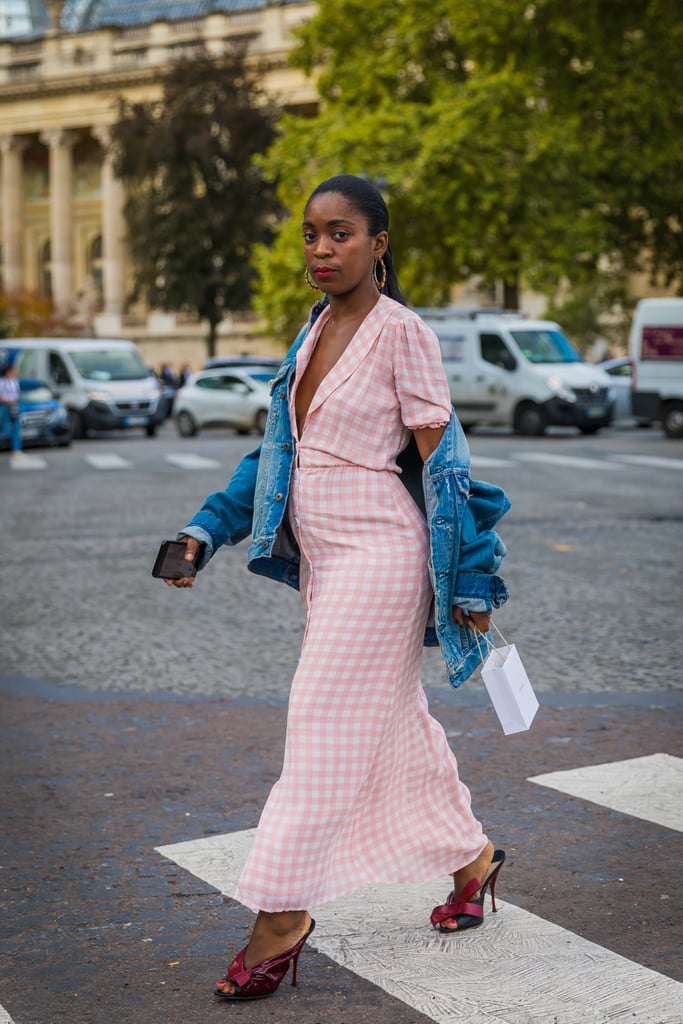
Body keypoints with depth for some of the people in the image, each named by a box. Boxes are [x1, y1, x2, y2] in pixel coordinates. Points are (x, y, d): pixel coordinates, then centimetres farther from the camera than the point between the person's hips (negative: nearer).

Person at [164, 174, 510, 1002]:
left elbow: (439, 457, -11)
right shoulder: (315, 328, 10)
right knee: (394, 723, 17)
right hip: (320, 556, 8)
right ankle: (470, 857, 35)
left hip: (378, 553, -8)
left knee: (325, 726, -5)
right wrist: (205, 532, 9)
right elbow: (278, 445, 15)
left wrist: (467, 583, -10)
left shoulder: (402, 332, -11)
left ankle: (280, 918, 4)